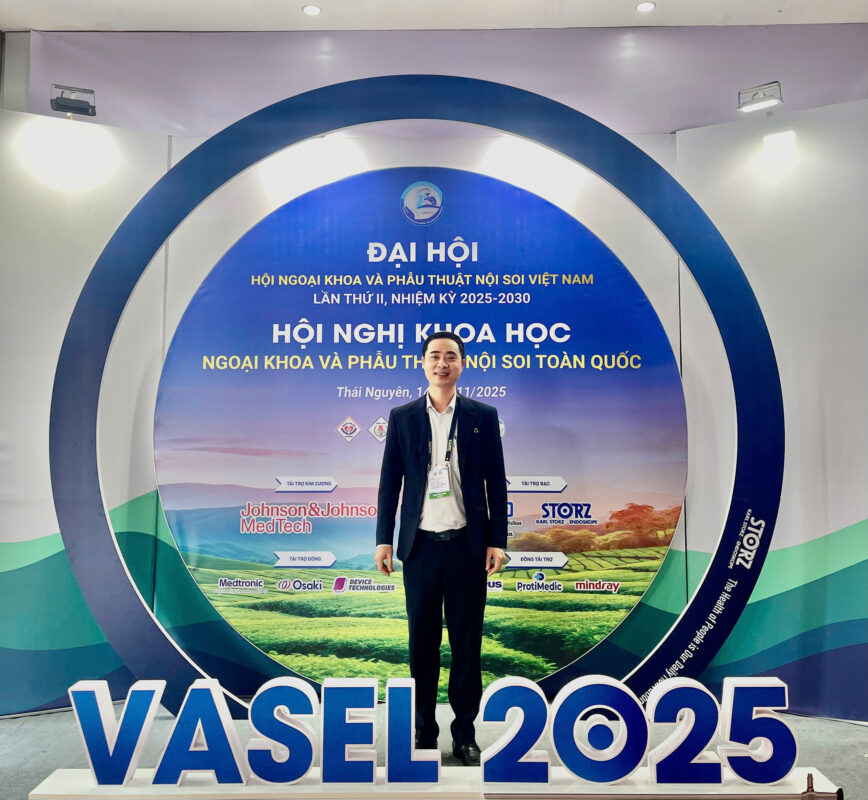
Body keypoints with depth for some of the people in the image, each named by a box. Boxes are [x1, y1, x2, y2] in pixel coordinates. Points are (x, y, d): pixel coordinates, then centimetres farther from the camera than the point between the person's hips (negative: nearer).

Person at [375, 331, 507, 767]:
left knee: (467, 642, 9)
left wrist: (497, 541, -2)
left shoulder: (483, 416, 3)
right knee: (422, 642, 10)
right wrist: (384, 539, 1)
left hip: (468, 544, 0)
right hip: (421, 545, 1)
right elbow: (389, 482, 5)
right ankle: (424, 731, 25)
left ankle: (464, 733, 24)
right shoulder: (402, 417, 5)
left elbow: (496, 482, 3)